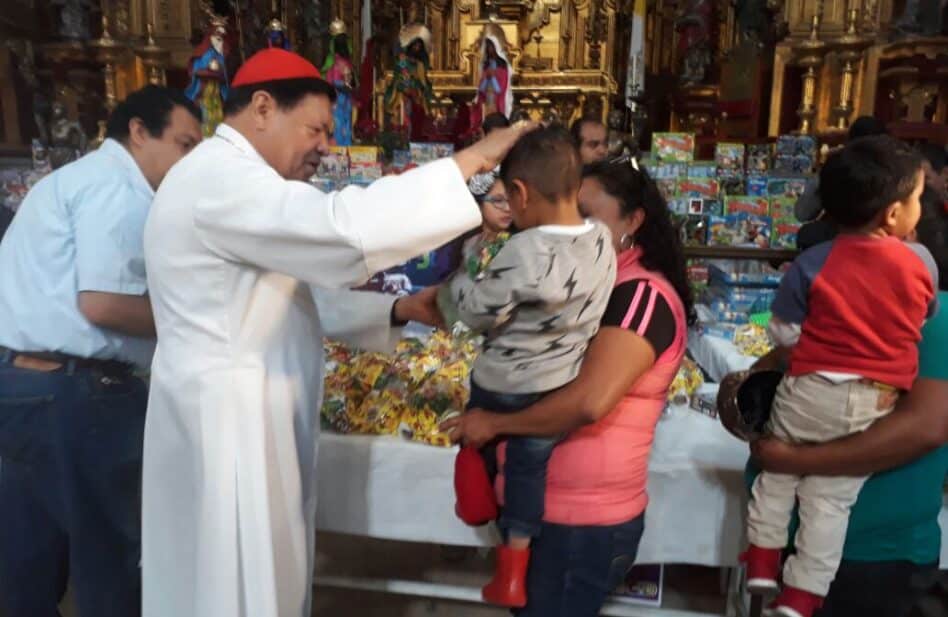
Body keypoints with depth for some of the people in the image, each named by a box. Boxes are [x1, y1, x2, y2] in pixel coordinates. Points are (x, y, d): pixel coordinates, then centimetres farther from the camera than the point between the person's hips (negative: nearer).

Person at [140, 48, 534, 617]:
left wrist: (399, 310, 2)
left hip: (252, 418, 10)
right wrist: (469, 161, -26)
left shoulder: (232, 181, 16)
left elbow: (301, 292, 14)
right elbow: (345, 229, -34)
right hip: (227, 422, -10)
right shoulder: (220, 179, -19)